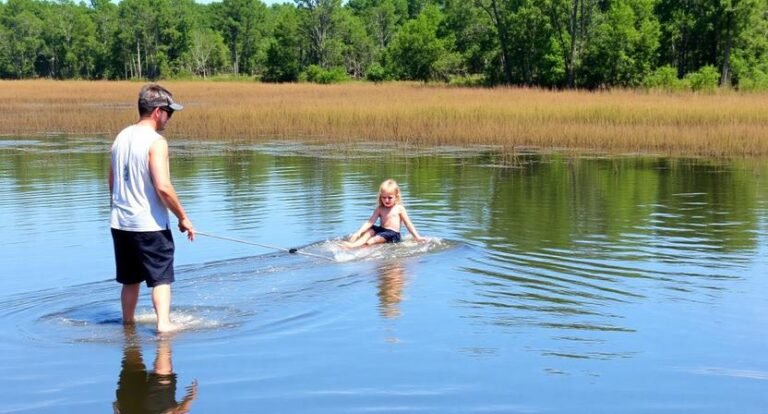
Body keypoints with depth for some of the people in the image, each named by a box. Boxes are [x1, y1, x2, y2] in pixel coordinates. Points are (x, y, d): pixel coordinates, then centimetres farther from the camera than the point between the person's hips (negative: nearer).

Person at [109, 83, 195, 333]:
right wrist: (183, 218, -12)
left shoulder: (121, 137, 9)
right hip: (150, 224, -7)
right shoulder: (156, 142, -15)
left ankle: (128, 323, 27)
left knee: (130, 280, 18)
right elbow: (162, 187, -21)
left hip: (120, 223, 7)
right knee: (161, 278, 0)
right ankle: (163, 323, -12)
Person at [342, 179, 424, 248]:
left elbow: (408, 224, 3)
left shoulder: (399, 209, 2)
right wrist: (358, 232, -12)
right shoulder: (380, 209, 11)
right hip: (381, 230, 6)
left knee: (375, 239, -27)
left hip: (393, 234, -6)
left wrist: (417, 237, -3)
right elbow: (370, 222, 1)